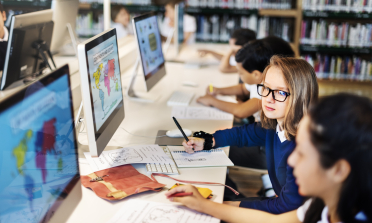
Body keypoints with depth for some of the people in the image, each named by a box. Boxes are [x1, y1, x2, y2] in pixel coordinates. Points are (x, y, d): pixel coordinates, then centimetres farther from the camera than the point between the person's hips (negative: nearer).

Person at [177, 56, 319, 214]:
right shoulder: (274, 126, -6)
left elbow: (289, 205, -26)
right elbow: (243, 134, 16)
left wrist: (237, 206, -20)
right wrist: (205, 142, 6)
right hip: (278, 200, 7)